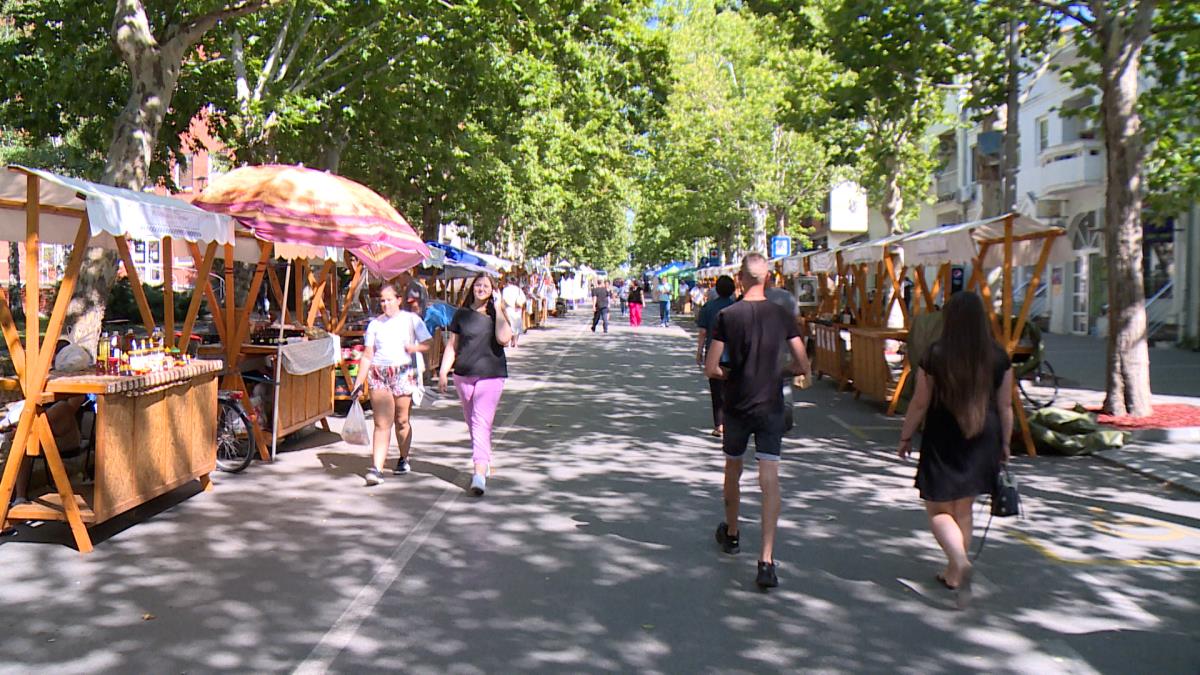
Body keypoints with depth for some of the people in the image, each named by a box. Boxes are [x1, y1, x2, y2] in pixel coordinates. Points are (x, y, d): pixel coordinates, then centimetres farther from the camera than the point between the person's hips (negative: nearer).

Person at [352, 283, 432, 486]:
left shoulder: (411, 319, 6)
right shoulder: (375, 324, 12)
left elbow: (427, 343, 4)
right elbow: (367, 355, 12)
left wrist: (415, 348, -17)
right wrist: (358, 383, 8)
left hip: (404, 374, -1)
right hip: (378, 375, 1)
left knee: (401, 421, 6)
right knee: (382, 424, -8)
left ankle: (403, 459, 29)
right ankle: (376, 469, -14)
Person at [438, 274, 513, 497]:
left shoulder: (496, 314, 1)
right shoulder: (462, 314, 7)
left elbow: (504, 338, -18)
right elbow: (452, 345, 12)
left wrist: (498, 309, -14)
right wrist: (443, 372, 5)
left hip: (490, 375, -4)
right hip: (464, 375, 4)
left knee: (481, 423, -14)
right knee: (471, 423, 13)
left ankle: (480, 473, -20)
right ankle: (485, 461, 32)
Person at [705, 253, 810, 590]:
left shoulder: (727, 315, -8)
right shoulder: (781, 315, -4)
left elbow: (711, 369, -10)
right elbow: (802, 366, -2)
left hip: (737, 406, 0)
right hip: (771, 406, 0)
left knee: (733, 470, 21)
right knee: (770, 480, -4)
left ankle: (731, 534, 40)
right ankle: (766, 560, -13)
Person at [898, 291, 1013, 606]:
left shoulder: (936, 356, -13)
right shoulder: (998, 357, -3)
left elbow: (920, 404, -8)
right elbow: (1005, 407, 2)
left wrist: (905, 438, 5)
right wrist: (1004, 444, 14)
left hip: (942, 442, -4)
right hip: (983, 441, 4)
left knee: (939, 510, 8)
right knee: (964, 510, 18)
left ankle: (961, 562, -16)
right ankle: (953, 574, 27)